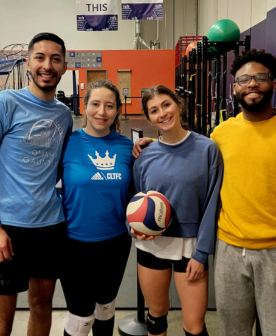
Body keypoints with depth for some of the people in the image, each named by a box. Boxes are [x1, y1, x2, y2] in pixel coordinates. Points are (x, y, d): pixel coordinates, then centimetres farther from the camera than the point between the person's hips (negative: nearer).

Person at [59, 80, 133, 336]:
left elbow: (131, 193, 7)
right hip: (76, 244, -3)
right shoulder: (68, 142, -12)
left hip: (117, 242, 3)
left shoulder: (126, 147, -4)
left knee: (106, 305, 23)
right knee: (81, 315, 9)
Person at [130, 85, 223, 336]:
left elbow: (211, 204, -8)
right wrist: (136, 226, -10)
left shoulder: (207, 149, -9)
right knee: (157, 313, 18)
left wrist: (201, 253, -9)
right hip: (151, 244, 2)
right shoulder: (145, 156, -2)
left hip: (191, 245, -2)